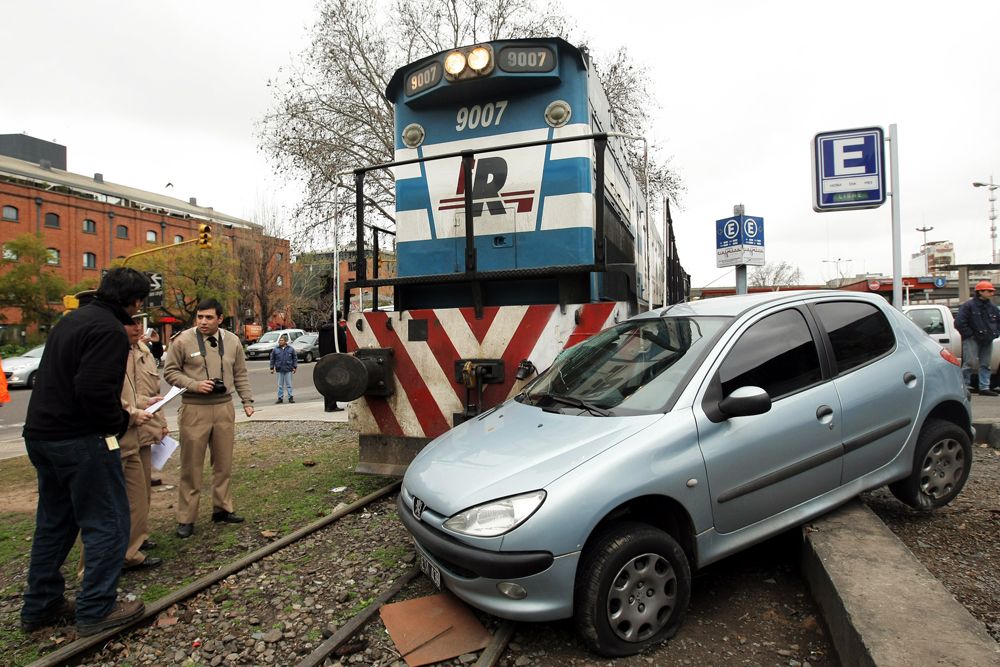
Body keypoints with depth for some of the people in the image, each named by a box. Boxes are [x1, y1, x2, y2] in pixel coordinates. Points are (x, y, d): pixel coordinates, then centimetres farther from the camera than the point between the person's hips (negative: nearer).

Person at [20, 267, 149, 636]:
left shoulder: (72, 319, 13)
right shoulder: (110, 330, -18)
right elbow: (95, 388, -28)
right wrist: (118, 422, -10)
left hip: (40, 435, 10)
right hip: (80, 440, -10)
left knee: (54, 523, 20)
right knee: (107, 523, 1)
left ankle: (40, 606, 29)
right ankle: (96, 610, 7)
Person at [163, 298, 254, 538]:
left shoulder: (232, 341, 5)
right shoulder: (183, 341, -6)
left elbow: (240, 374, 12)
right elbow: (170, 371, 0)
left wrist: (247, 401, 8)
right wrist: (194, 385, -15)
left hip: (224, 407, 4)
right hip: (194, 409, -3)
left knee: (223, 463, 12)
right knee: (191, 466, 2)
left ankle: (222, 508, 27)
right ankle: (186, 519, 14)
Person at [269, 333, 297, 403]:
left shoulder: (291, 349, 2)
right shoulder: (275, 349, 4)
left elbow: (295, 358, 6)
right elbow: (272, 359, 9)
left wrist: (295, 367, 0)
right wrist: (272, 368, 5)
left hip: (288, 370, -1)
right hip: (280, 370, 1)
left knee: (289, 384, 3)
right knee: (280, 385, 7)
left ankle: (290, 397, 8)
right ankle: (280, 398, 13)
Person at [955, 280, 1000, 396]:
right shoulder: (968, 306, -8)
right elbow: (959, 323, -14)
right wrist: (969, 334, -14)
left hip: (987, 341, 7)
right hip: (972, 340, -7)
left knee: (985, 365, 8)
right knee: (972, 363, -11)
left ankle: (984, 388, 13)